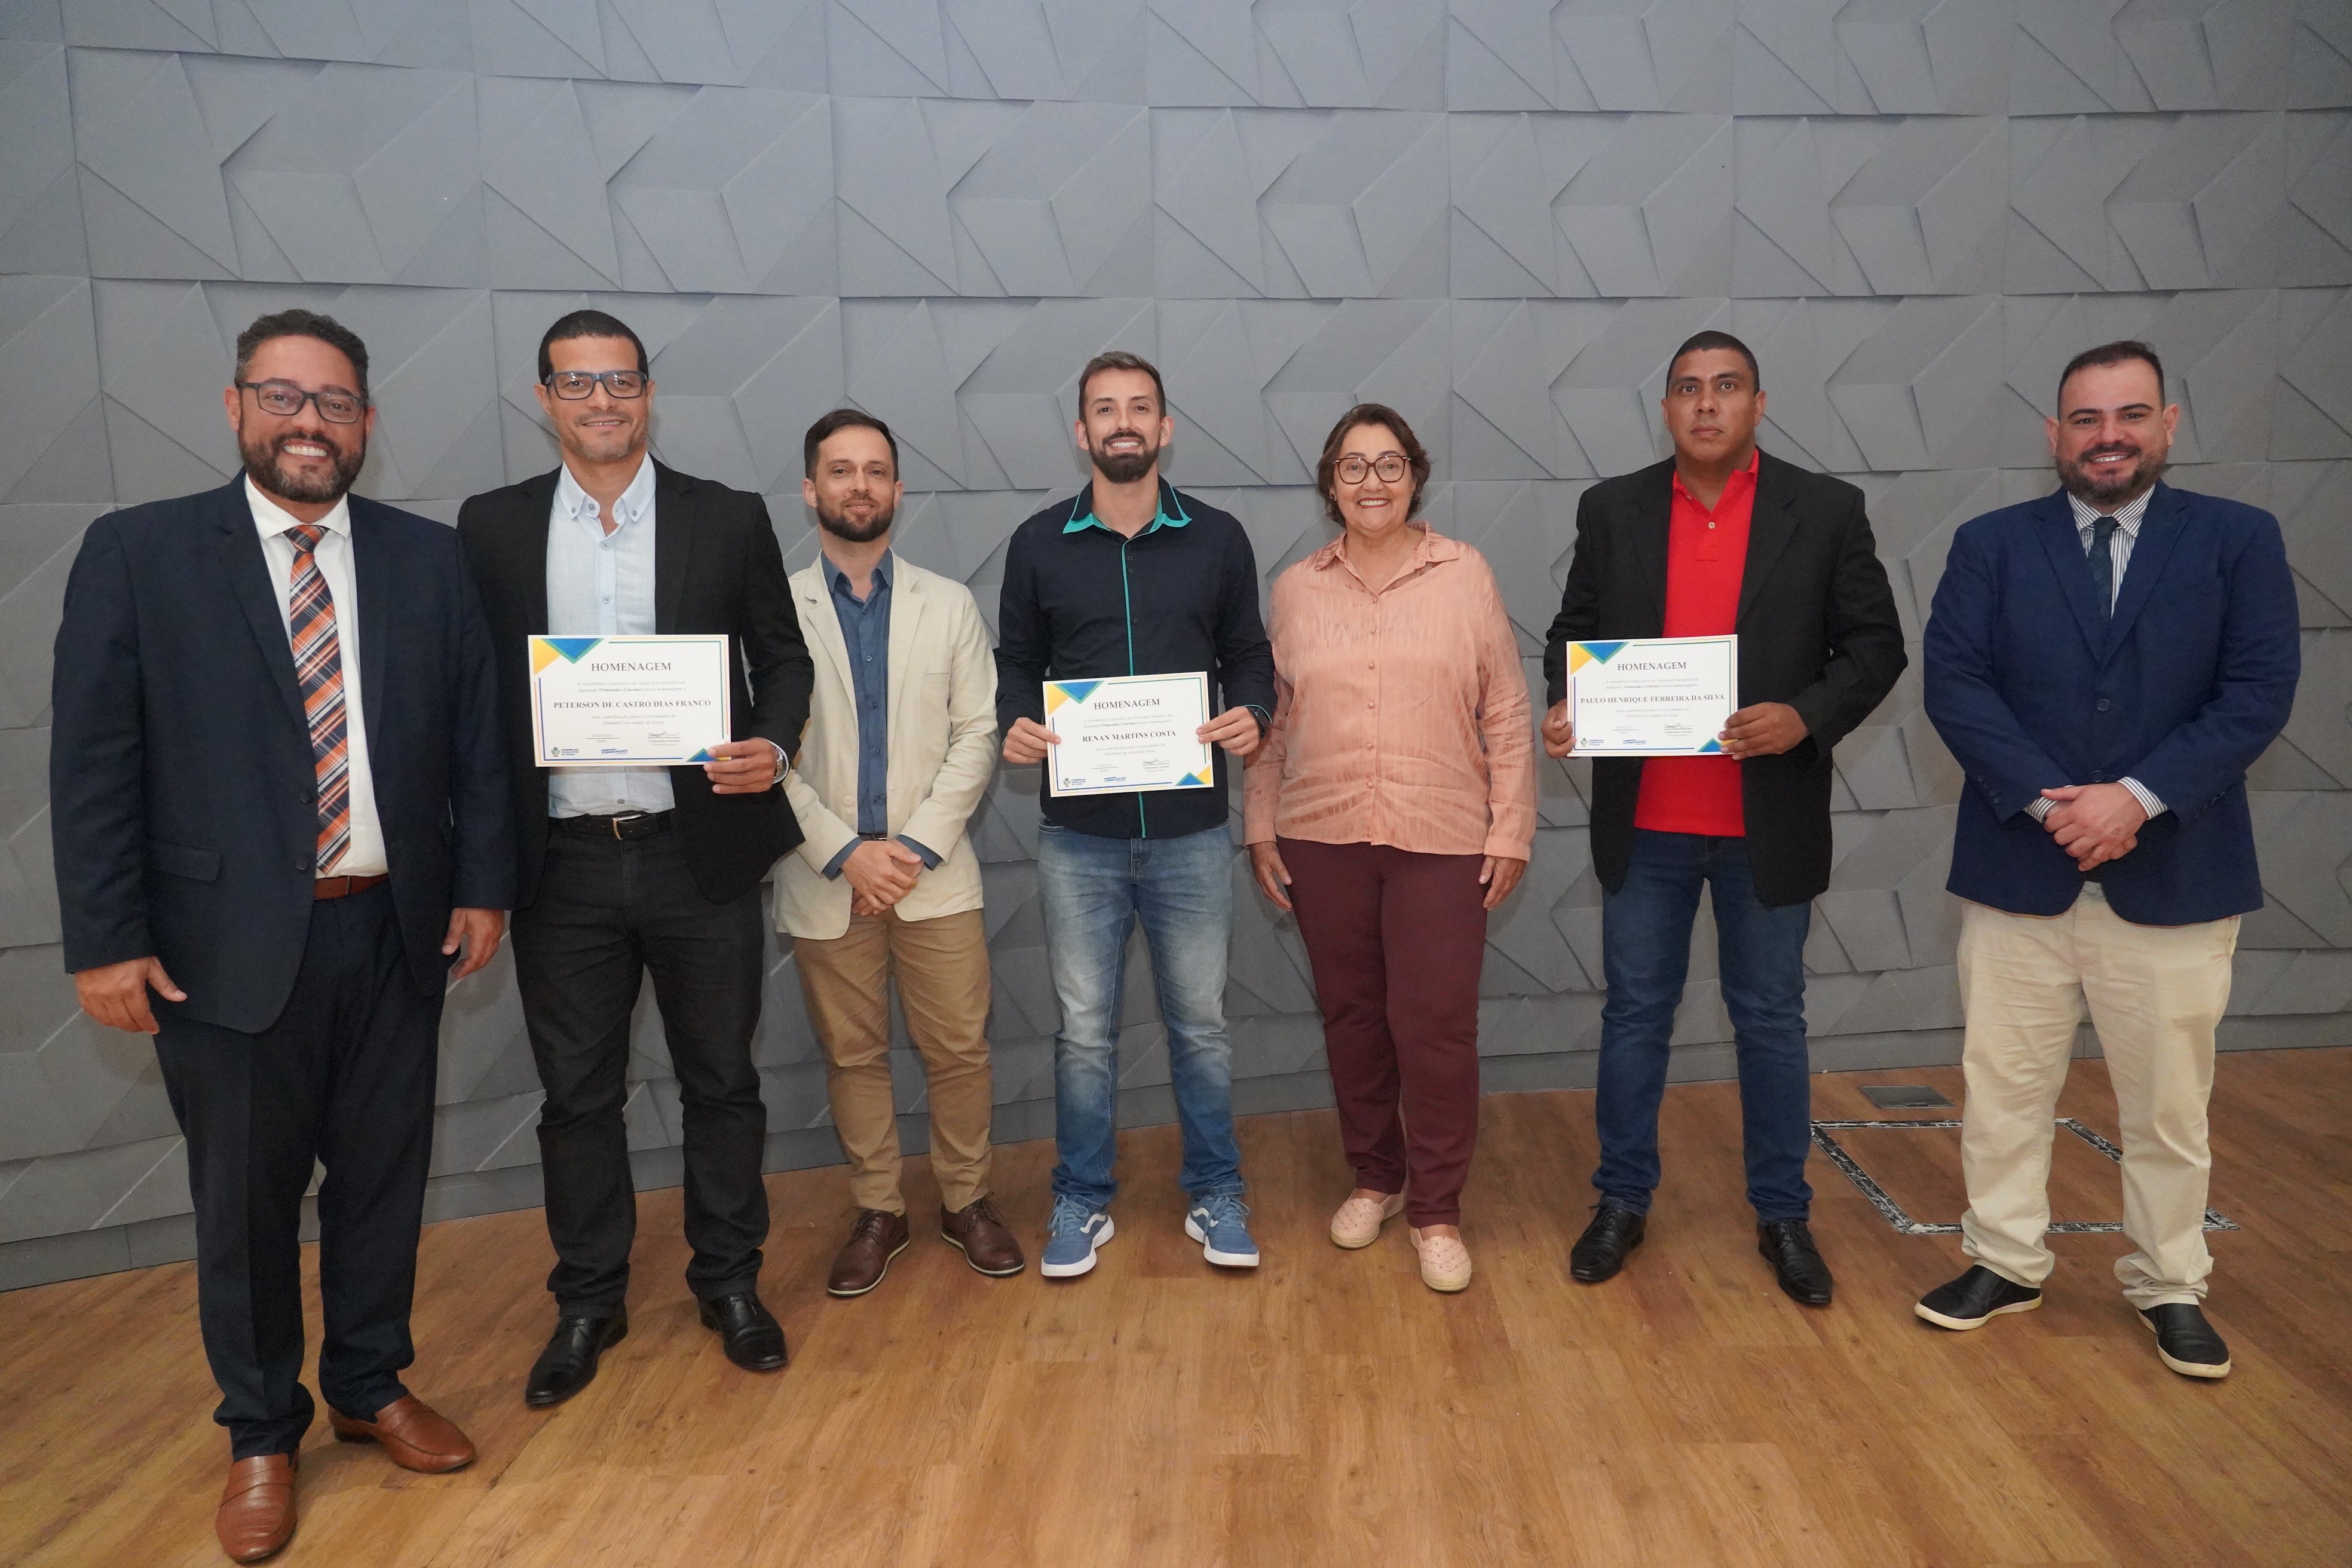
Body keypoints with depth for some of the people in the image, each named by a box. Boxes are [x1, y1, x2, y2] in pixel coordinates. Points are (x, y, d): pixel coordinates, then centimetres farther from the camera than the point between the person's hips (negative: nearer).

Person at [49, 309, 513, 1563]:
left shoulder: (428, 558, 5)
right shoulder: (137, 552, -2)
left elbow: (476, 734, 6)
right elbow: (91, 761, -4)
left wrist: (483, 885, 2)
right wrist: (106, 941, -7)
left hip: (395, 932, 2)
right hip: (228, 943, -2)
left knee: (383, 1178, 15)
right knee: (245, 1201, 11)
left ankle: (372, 1387, 36)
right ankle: (261, 1433, 32)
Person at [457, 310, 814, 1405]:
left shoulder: (729, 520, 2)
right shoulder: (492, 527, 5)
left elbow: (784, 656, 6)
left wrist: (774, 744, -14)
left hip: (700, 852, -1)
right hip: (562, 864, 1)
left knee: (721, 1079, 11)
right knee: (577, 1094, 13)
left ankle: (730, 1282, 30)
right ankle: (588, 1301, 31)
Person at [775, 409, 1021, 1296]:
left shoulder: (949, 605, 6)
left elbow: (977, 735, 0)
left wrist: (916, 846, -11)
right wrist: (844, 853, -12)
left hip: (934, 873, 1)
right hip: (824, 879, 0)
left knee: (958, 1050, 5)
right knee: (851, 1055, 10)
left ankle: (967, 1201, 25)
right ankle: (876, 1212, 27)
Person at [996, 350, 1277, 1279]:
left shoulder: (1217, 539, 4)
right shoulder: (1038, 544, 4)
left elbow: (1249, 656, 9)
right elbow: (1016, 666, 9)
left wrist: (1251, 716, -12)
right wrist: (1015, 725, -12)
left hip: (1191, 831, 0)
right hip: (1078, 831, 0)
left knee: (1201, 1024, 11)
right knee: (1085, 1030, 9)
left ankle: (1214, 1196, 28)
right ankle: (1083, 1201, 27)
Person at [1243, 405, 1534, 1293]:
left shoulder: (1466, 575, 1)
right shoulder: (1295, 589, 6)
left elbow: (1507, 715, 1)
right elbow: (1271, 722, 9)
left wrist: (1512, 830, -2)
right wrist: (1260, 828, 4)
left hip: (1442, 840, -2)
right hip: (1322, 839, 2)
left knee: (1435, 1026, -1)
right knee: (1351, 1017, 12)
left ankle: (1437, 1210, 16)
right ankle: (1374, 1177, 32)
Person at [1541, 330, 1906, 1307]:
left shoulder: (1825, 511, -1)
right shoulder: (1612, 510, 3)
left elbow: (1875, 647, -1)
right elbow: (1573, 631, 8)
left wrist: (1807, 717, -18)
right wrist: (1563, 706, -12)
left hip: (1768, 820, -1)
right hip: (1645, 820, 1)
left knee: (1771, 1020, 12)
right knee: (1635, 1013, 11)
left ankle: (1783, 1215, 28)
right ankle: (1622, 1201, 27)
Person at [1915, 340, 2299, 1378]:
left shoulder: (2239, 540, 2)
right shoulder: (1990, 545, 3)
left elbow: (2259, 692, -6)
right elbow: (1954, 683, -6)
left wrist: (2137, 797, -17)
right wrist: (2047, 800, -17)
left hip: (2175, 870, 0)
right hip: (2018, 866, 1)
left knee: (2169, 1102, 12)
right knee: (2004, 1087, 10)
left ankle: (2169, 1287, 30)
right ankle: (2005, 1264, 27)